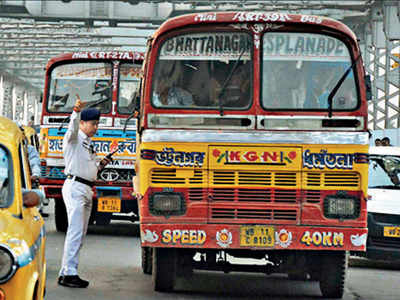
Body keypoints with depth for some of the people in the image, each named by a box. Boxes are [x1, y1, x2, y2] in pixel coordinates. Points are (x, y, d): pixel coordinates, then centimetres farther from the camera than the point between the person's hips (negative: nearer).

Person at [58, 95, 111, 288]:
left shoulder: (89, 144, 21)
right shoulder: (74, 138, -3)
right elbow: (73, 127, -27)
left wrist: (100, 165, 7)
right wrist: (76, 111, -45)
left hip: (87, 190, 9)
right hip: (75, 187, -9)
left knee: (80, 234, 10)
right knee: (76, 231, -14)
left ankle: (66, 273, 15)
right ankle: (69, 274, -14)